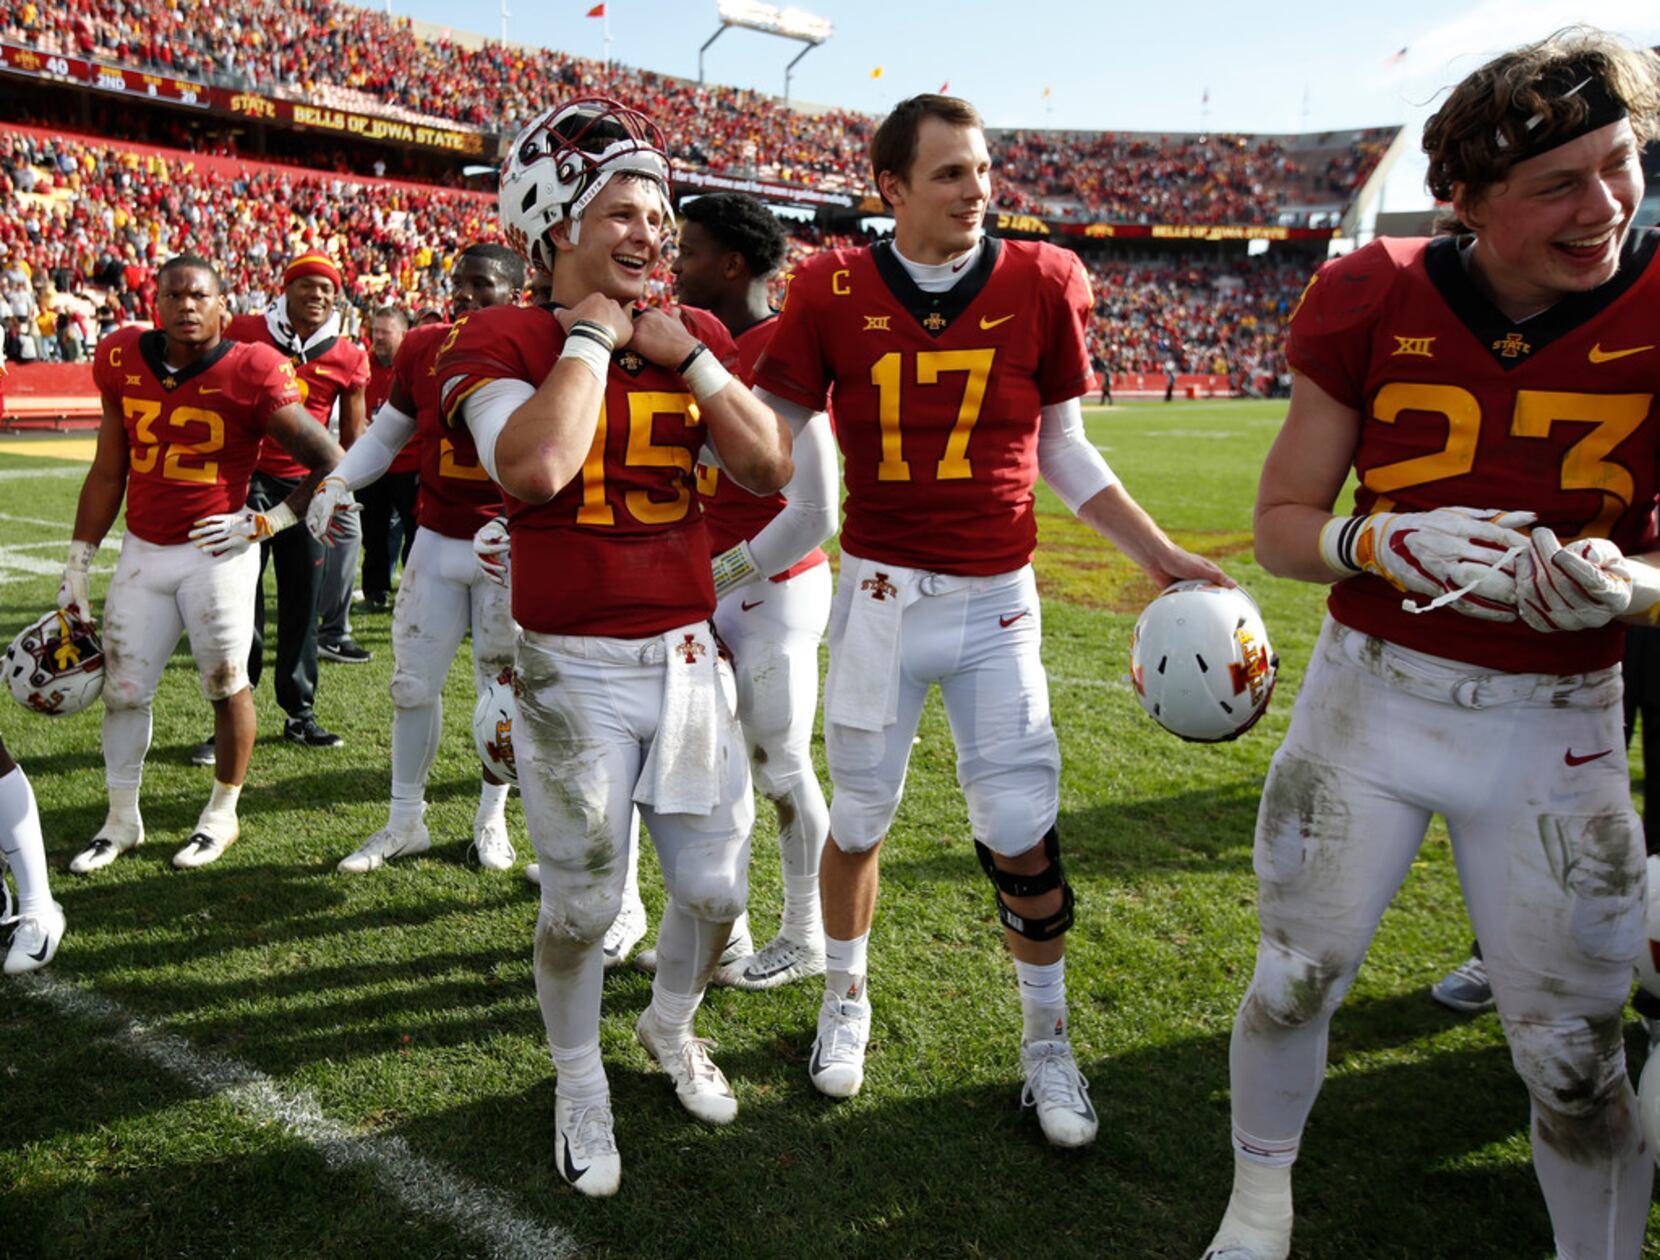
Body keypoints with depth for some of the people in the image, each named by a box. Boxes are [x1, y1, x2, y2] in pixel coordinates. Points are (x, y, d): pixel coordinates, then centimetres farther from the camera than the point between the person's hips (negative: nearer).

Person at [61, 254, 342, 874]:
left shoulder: (250, 374, -13)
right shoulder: (124, 362, 2)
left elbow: (332, 463, -9)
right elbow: (107, 474, 10)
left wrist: (268, 521, -10)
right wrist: (77, 565, 10)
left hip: (215, 552, -5)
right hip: (142, 552, 5)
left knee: (227, 687, 7)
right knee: (123, 689, 11)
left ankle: (222, 816, 26)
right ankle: (121, 821, 29)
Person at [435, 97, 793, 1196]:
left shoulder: (696, 337, 7)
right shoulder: (500, 342, -8)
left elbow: (771, 467, -2)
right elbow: (534, 466, -28)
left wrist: (688, 354, -9)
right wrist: (593, 335, -17)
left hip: (690, 655, 5)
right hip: (577, 673, -4)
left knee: (715, 883, 13)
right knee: (581, 904, 8)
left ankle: (672, 1025, 44)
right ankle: (580, 1083, 35)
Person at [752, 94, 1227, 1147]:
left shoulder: (1039, 286, -1)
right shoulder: (836, 293, -4)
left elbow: (1063, 450, 8)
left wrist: (1156, 552, 6)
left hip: (995, 602, 0)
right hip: (879, 594, 0)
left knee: (1023, 831, 2)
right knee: (861, 818, 13)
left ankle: (1048, 1041, 24)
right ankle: (847, 1000, 38)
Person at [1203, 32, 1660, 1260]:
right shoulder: (1378, 305, -9)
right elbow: (1282, 525, -4)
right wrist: (1389, 544, -25)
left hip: (1559, 727, 0)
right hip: (1370, 697, 1)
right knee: (1297, 979, 13)